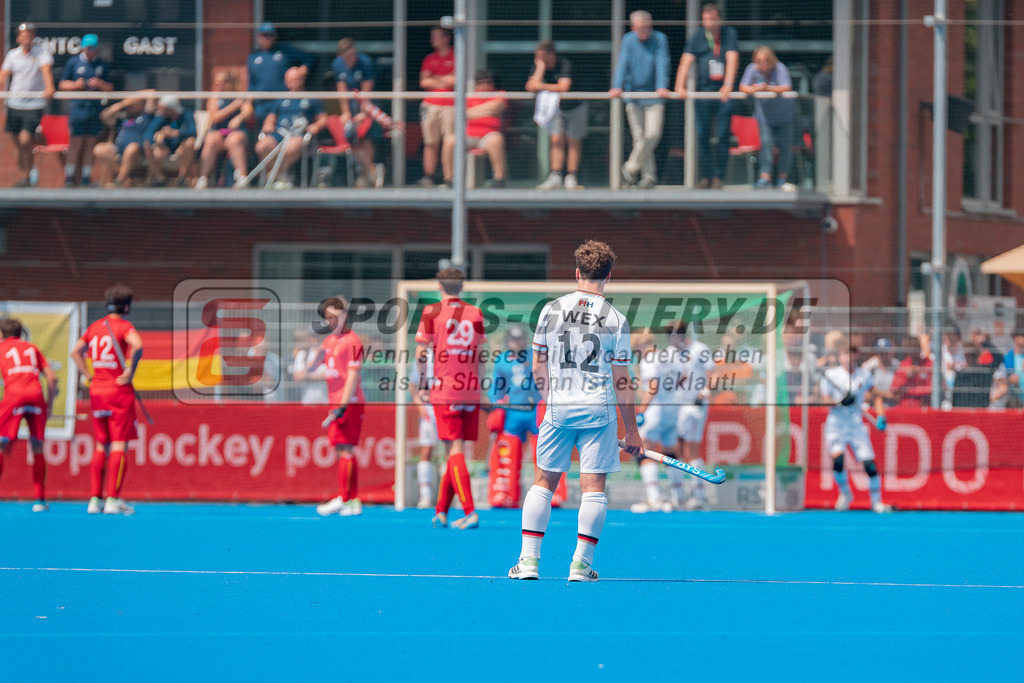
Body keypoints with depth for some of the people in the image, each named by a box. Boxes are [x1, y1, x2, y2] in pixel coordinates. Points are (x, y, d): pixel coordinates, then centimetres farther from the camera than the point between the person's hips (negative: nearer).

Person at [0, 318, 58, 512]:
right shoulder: (32, 349, 25)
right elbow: (52, 378, 16)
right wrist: (50, 403, 21)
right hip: (36, 395, 3)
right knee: (37, 450, 9)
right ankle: (40, 500, 5)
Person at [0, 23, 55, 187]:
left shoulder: (42, 53, -4)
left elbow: (46, 70, -19)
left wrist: (49, 88, -37)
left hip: (34, 105, -4)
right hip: (14, 104, 4)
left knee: (25, 141, -14)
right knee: (18, 143, 9)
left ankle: (26, 176, 0)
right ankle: (21, 176, 22)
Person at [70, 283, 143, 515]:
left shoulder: (94, 327, 11)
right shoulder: (123, 326, -9)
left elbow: (76, 352, 19)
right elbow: (137, 345, -29)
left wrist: (88, 375, 14)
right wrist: (130, 371, -18)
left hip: (97, 391, 6)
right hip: (119, 392, -6)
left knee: (101, 446, 13)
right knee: (119, 445, -4)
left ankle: (95, 498, 9)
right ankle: (113, 499, -10)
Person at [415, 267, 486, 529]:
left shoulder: (432, 312, -2)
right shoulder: (476, 313, 7)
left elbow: (421, 353, -2)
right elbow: (480, 355, 8)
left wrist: (423, 386, 8)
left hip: (444, 390, -4)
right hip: (470, 390, 4)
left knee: (454, 449, -6)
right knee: (455, 451, 11)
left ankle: (470, 512, -17)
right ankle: (441, 511, 16)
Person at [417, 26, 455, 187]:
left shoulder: (455, 57, 4)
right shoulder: (429, 59, 16)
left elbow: (455, 80, -6)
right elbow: (424, 82, 7)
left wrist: (435, 79, -1)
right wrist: (444, 82, -2)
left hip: (450, 106, -4)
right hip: (431, 104, 4)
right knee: (430, 143, 1)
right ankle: (428, 177, 2)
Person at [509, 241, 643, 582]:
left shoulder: (550, 310, 1)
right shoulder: (616, 320, -4)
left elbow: (538, 367, 7)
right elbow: (621, 382, -2)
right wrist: (631, 430, 5)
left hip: (558, 409, 2)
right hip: (599, 412, -2)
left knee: (544, 480, 11)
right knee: (593, 485, 3)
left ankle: (529, 559, 7)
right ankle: (581, 564, -1)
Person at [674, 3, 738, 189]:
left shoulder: (729, 33, 4)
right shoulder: (697, 36, 7)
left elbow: (732, 59, -7)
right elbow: (686, 60, -1)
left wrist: (728, 85, -20)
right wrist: (680, 86, -16)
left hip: (724, 92, -1)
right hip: (703, 90, 1)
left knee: (722, 136, -6)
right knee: (703, 136, -1)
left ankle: (718, 176, 0)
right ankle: (705, 176, 6)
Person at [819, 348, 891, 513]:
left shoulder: (864, 375, 5)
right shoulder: (831, 374, -2)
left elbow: (876, 394, 15)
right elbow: (826, 400, -6)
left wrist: (881, 416, 2)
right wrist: (840, 402, -25)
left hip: (856, 425, 2)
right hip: (836, 425, -2)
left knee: (870, 465, -7)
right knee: (837, 459, -21)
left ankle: (876, 502, 9)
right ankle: (845, 494, 5)